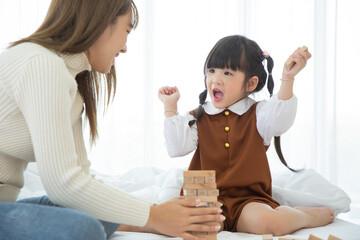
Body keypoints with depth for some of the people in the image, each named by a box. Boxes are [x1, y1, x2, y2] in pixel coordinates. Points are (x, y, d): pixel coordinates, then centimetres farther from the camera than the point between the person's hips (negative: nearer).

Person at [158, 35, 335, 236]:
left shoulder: (257, 114, 9)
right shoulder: (197, 119, 12)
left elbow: (280, 122, -13)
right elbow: (177, 148, 0)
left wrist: (288, 79, -22)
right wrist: (170, 107, 1)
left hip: (248, 199, -1)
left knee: (269, 222, -33)